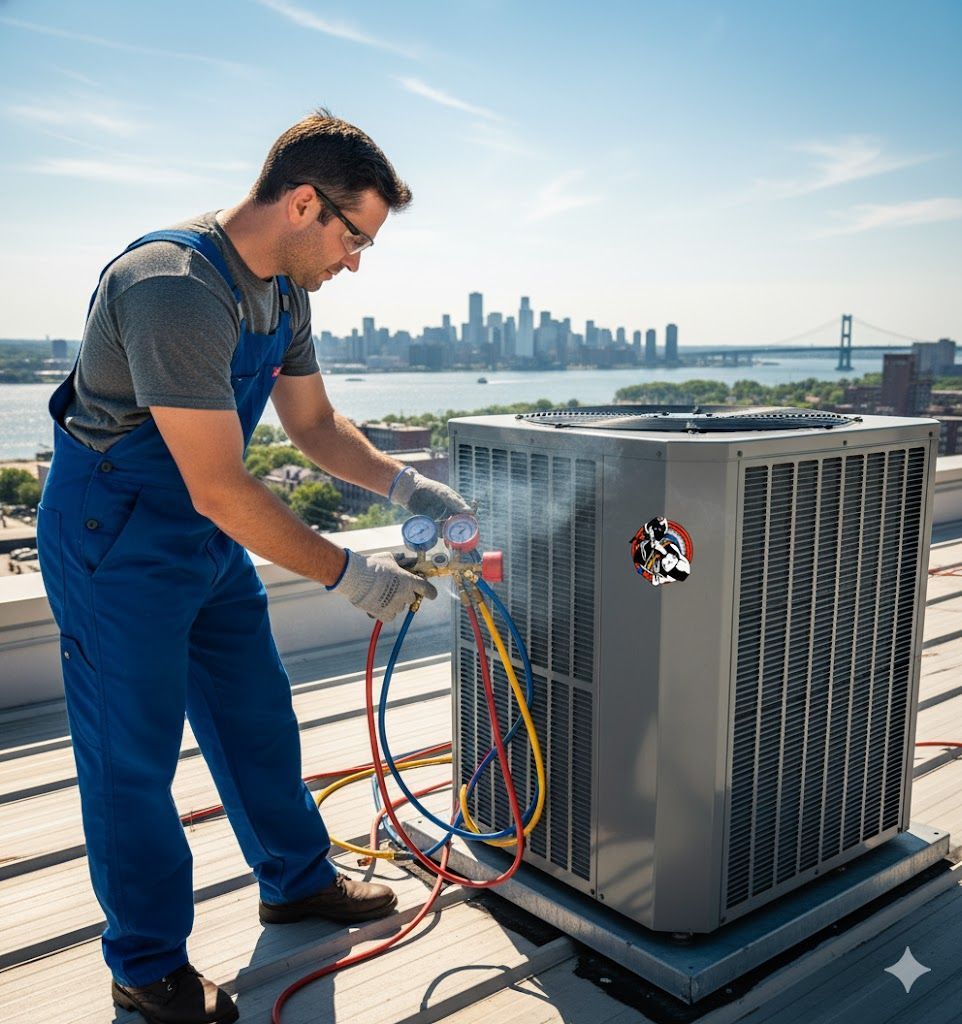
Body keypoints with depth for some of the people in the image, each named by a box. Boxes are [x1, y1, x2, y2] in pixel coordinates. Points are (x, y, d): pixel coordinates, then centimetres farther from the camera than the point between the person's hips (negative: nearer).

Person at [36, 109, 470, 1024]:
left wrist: (405, 485, -1)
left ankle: (296, 880, 38)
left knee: (258, 717, 17)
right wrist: (348, 574, -24)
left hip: (209, 538, 9)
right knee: (133, 756, 4)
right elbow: (219, 491, -31)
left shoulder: (282, 290, 2)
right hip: (116, 541, -9)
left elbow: (313, 423, 12)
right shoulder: (174, 288, -30)